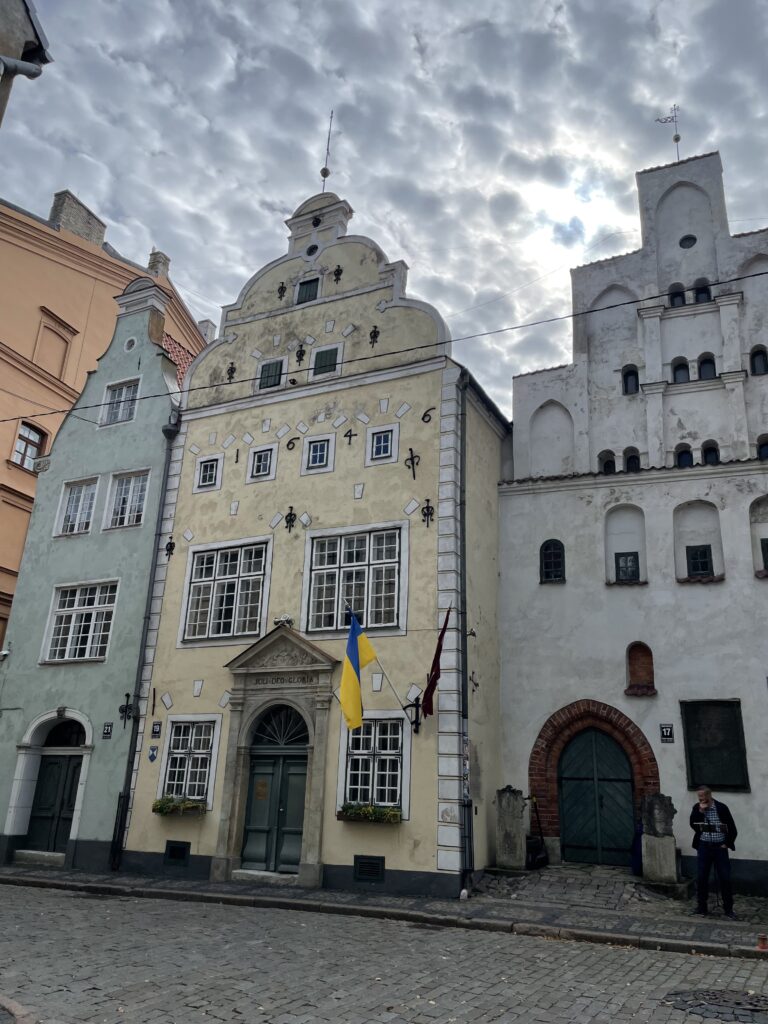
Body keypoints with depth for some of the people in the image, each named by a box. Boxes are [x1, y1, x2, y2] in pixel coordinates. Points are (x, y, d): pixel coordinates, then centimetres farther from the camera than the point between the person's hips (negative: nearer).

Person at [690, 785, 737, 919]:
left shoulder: (721, 807, -8)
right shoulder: (697, 808, 1)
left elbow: (732, 829, -3)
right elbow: (693, 825, -10)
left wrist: (727, 844, -5)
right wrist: (700, 810, -16)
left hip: (719, 847, -2)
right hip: (704, 847, 2)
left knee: (725, 878, 0)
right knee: (702, 878, 5)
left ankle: (728, 909, 12)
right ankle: (702, 907, 16)